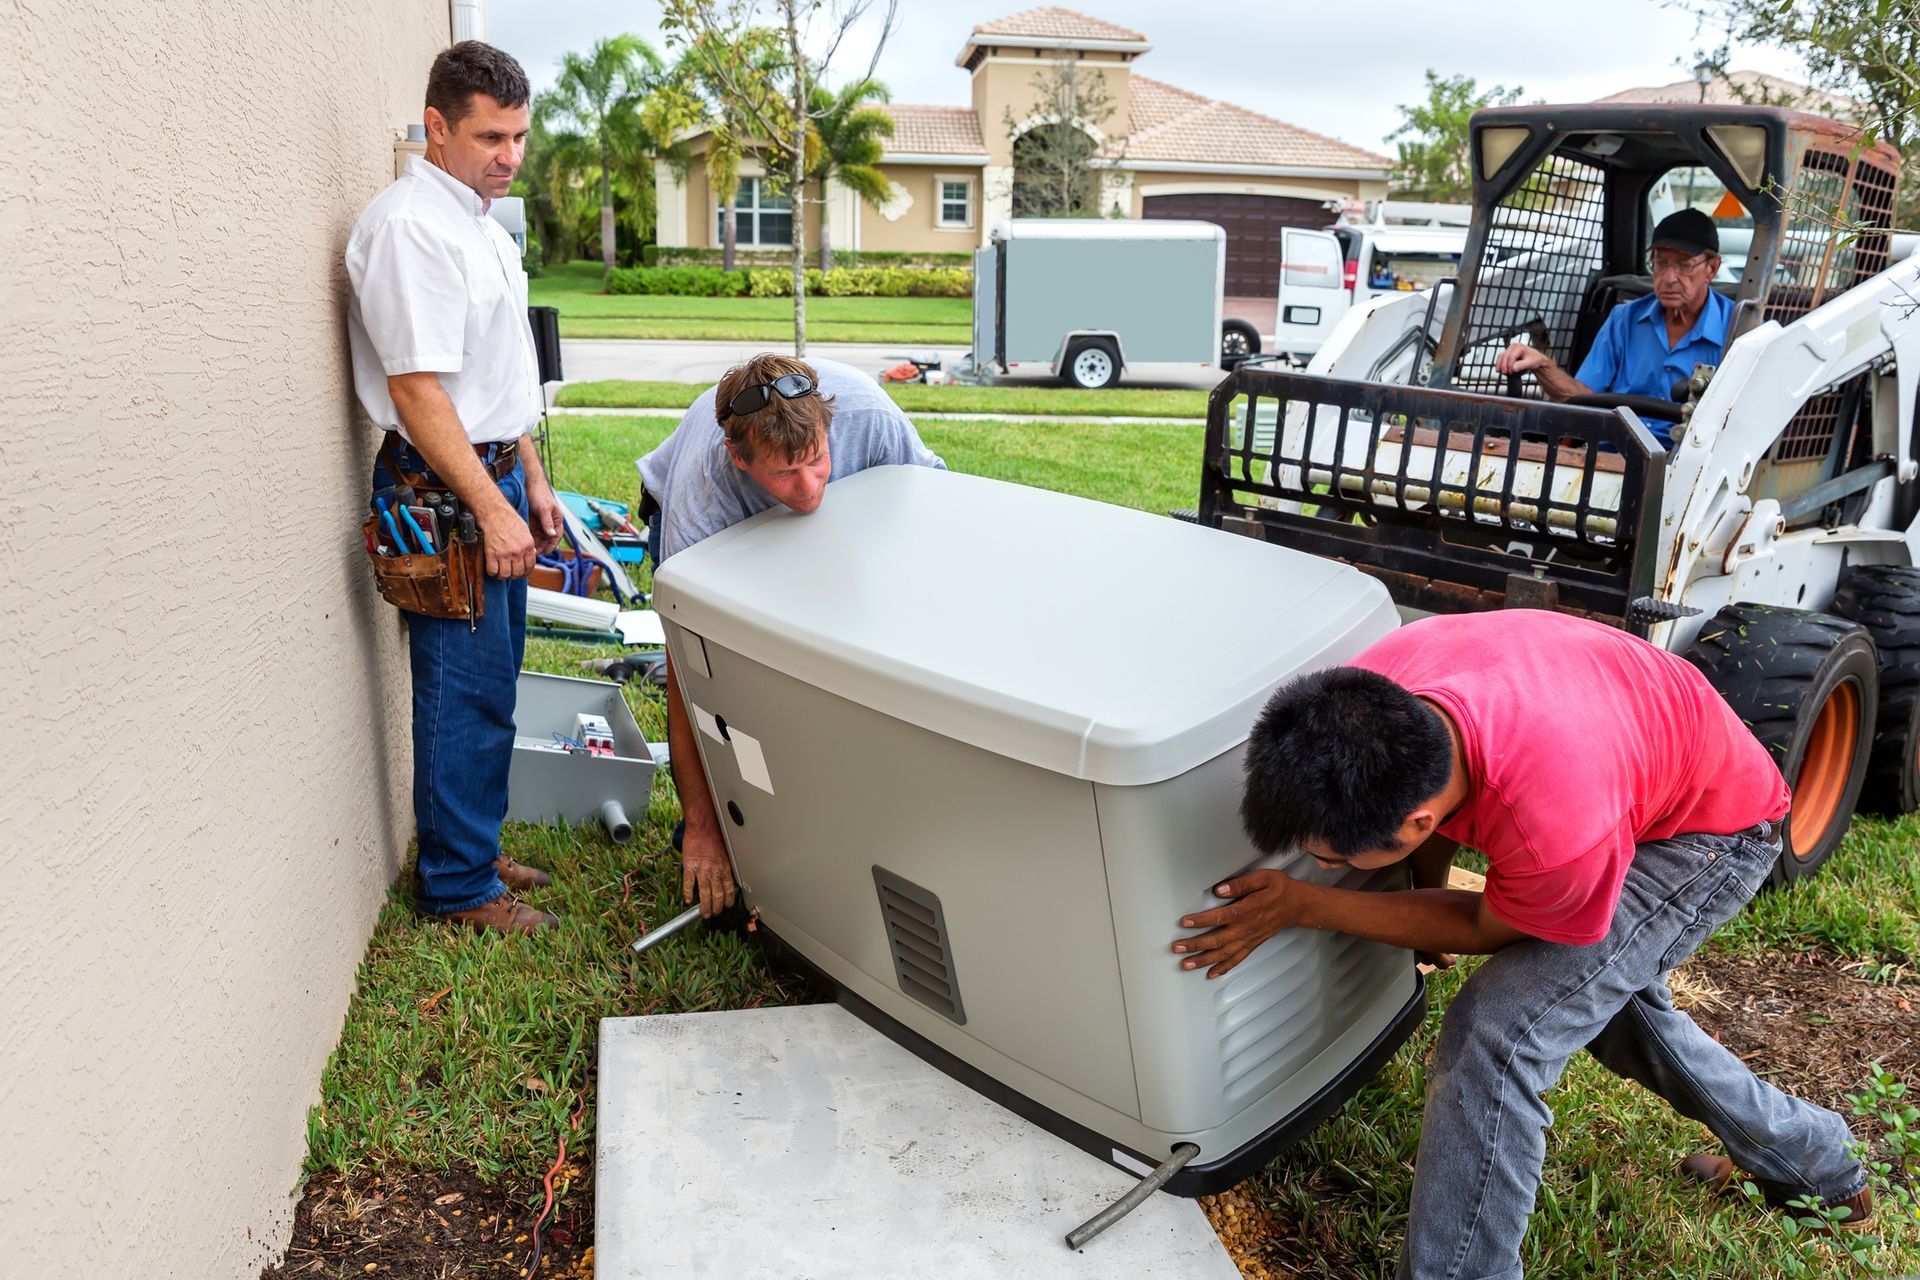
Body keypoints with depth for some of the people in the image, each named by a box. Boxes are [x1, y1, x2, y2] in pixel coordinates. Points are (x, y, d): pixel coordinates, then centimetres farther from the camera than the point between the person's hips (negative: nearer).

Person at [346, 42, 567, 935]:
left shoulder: (480, 223, 15)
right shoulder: (411, 225, -16)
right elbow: (417, 390, -21)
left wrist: (531, 482, 21)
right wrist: (492, 509, -21)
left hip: (493, 476, 10)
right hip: (445, 491, -10)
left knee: (491, 683, 16)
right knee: (467, 696, -2)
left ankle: (476, 851, 30)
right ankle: (459, 888, 12)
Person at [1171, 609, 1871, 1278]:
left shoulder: (1558, 831, -47)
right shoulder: (1369, 694, -30)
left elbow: (1487, 928, -21)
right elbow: (1429, 782, -3)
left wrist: (1301, 906, -24)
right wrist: (1426, 898, 11)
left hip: (1718, 827, -7)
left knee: (1496, 1033, -21)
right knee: (1605, 986, 28)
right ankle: (1819, 1163, 52)